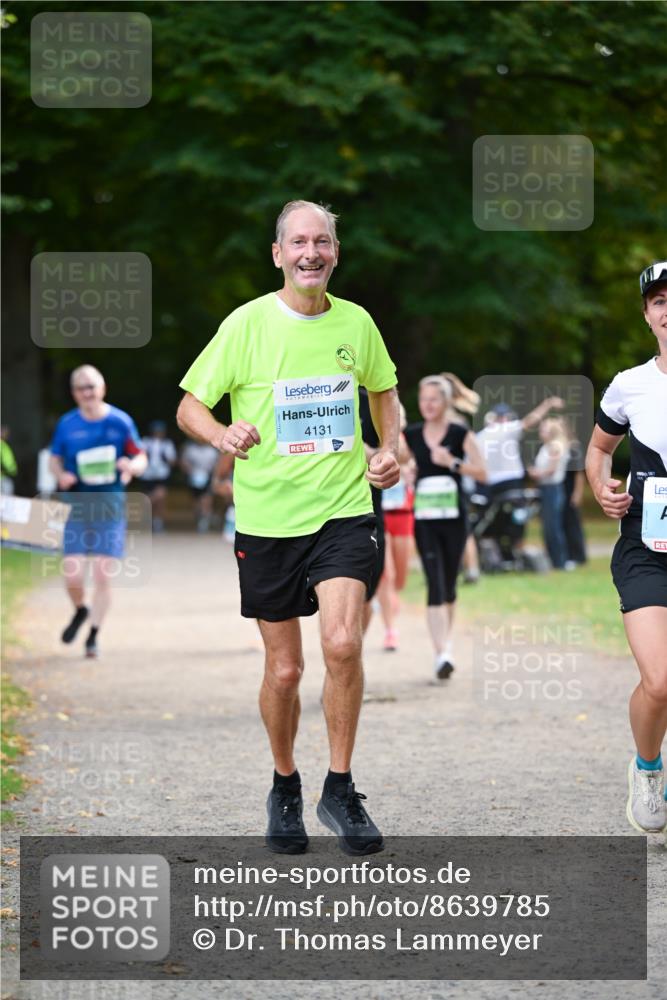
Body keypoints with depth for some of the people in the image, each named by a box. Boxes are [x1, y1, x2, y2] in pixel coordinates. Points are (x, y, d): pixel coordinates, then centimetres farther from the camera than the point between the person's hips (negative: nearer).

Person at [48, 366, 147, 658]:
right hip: (77, 506, 1)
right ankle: (80, 611, 26)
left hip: (111, 506, -1)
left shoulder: (120, 422, -2)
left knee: (103, 575, -4)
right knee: (72, 573, -7)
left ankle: (93, 635, 12)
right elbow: (55, 459, 13)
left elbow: (141, 459, 5)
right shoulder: (66, 424, 2)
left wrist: (132, 465, -19)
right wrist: (61, 475, -9)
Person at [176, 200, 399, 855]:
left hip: (344, 510, 1)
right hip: (267, 516, -1)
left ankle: (340, 790, -3)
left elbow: (384, 390, 23)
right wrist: (223, 436, -22)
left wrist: (389, 450, 6)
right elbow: (189, 407, -1)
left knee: (342, 644, -18)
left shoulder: (355, 323, 4)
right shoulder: (247, 323, -5)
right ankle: (285, 789, 29)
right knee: (284, 669, 5)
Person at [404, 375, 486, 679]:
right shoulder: (411, 435, 5)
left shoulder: (461, 434, -1)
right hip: (424, 519, 0)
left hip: (454, 517, 0)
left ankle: (446, 640, 30)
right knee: (435, 584, -12)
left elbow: (482, 473, -5)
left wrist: (452, 462, -16)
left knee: (449, 584, 10)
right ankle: (442, 653, -17)